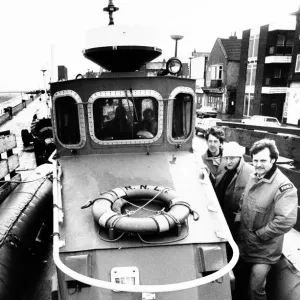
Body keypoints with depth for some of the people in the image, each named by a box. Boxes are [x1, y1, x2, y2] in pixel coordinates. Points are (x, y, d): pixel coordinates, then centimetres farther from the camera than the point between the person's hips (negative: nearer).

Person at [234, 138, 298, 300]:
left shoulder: (284, 187, -24)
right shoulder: (253, 177, 0)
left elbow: (286, 221, -29)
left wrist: (258, 235, -20)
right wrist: (240, 217, 3)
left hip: (264, 250, -7)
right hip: (244, 242, 7)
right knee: (239, 275, 25)